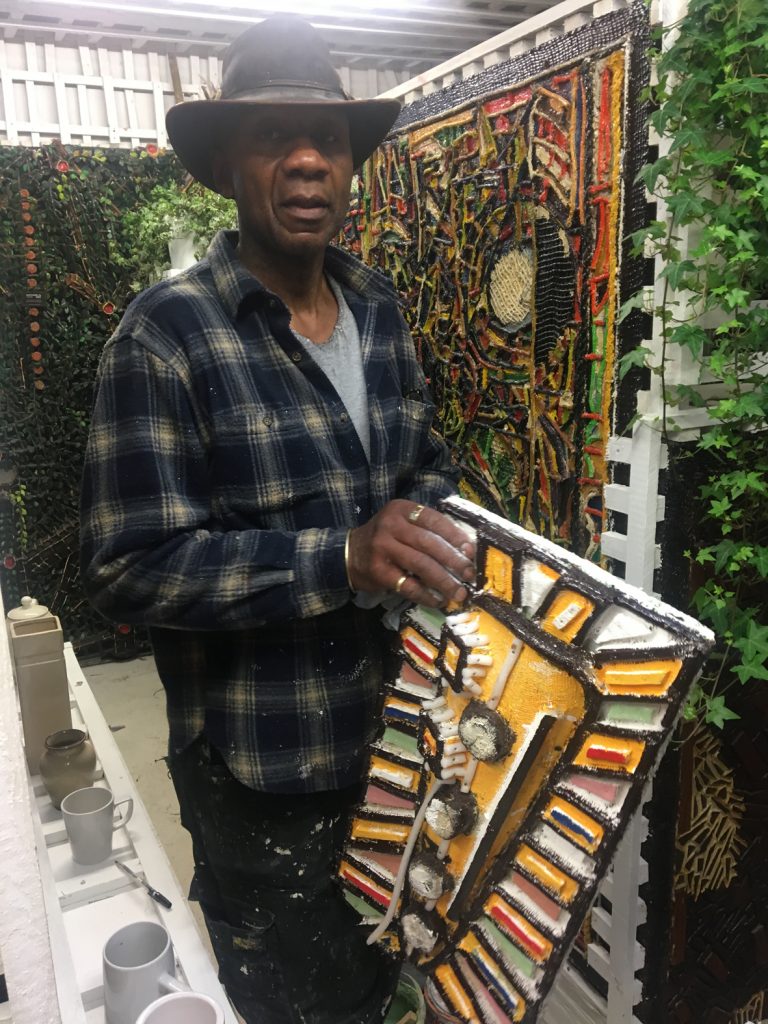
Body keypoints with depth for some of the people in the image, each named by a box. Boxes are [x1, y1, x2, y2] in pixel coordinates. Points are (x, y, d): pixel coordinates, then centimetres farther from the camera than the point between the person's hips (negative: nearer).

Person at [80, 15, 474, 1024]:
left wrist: (449, 533, -9)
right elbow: (129, 564, -20)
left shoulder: (378, 307, 3)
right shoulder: (167, 332, -16)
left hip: (400, 731, 6)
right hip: (265, 775, -5)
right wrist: (341, 558, -31)